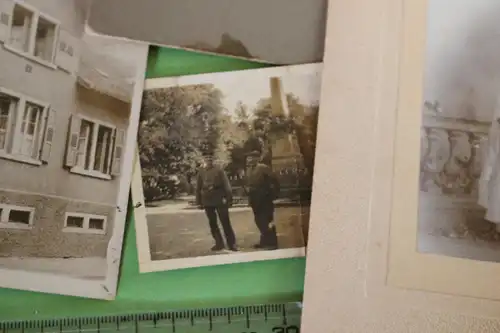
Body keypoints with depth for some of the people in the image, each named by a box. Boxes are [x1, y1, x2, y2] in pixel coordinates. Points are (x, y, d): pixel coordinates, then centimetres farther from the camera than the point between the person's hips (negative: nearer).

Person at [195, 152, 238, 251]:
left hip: (220, 200, -4)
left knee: (225, 223, -2)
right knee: (212, 223, 9)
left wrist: (229, 199, -11)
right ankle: (219, 243, 19)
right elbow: (198, 188, 10)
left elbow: (226, 185, -5)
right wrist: (199, 202, 6)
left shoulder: (219, 170, -1)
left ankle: (231, 243, 4)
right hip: (207, 202, 4)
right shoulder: (201, 172, 8)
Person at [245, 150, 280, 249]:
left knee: (267, 220, -5)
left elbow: (274, 181, -13)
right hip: (255, 200, 8)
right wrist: (248, 190, 1)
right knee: (259, 220, 13)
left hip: (264, 198, -8)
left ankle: (272, 242, 2)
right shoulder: (249, 170, 11)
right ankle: (265, 241, 25)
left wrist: (273, 194, -13)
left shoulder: (264, 168, -10)